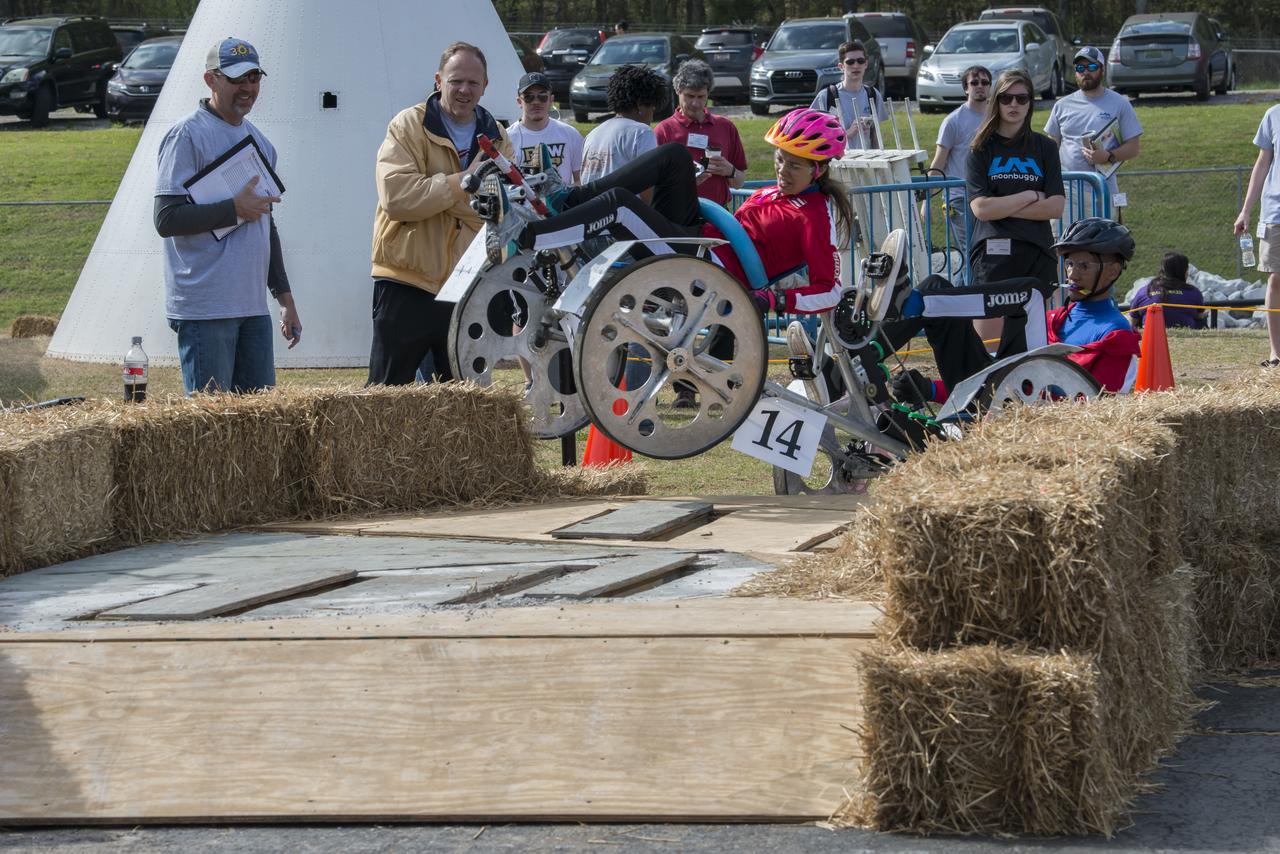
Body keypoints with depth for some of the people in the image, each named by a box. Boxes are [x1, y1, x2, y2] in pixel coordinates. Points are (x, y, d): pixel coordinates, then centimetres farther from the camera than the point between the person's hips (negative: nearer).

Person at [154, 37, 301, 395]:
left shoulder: (258, 140, 19)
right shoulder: (187, 134, -7)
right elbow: (167, 219, -14)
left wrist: (285, 297, 23)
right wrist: (234, 209, -15)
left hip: (253, 308, 8)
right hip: (205, 310, -8)